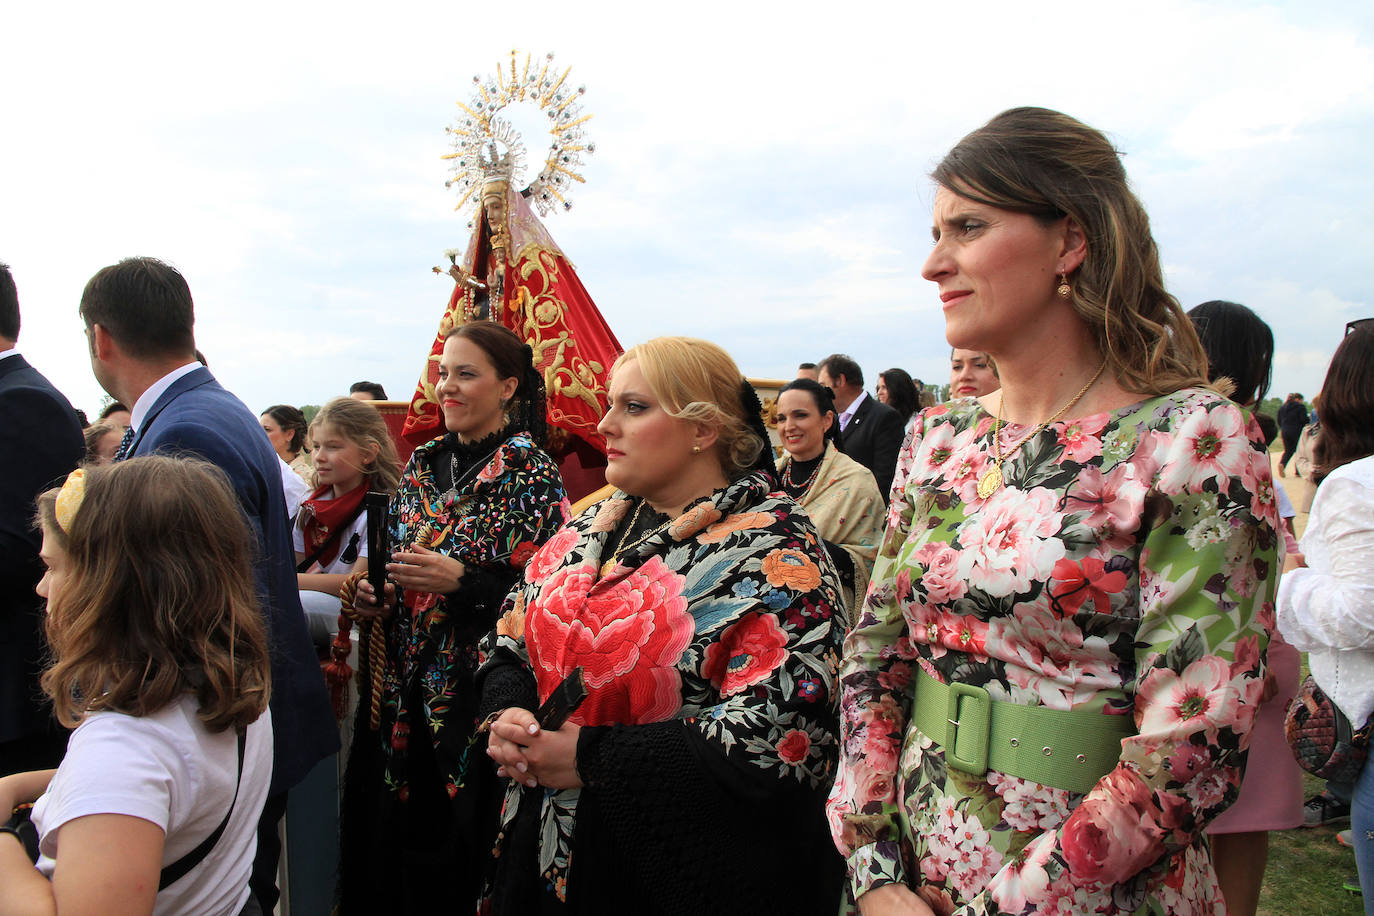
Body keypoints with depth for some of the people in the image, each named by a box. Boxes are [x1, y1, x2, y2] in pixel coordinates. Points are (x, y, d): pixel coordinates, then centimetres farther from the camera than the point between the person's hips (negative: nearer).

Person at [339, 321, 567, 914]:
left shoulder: (529, 471, -9)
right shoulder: (423, 463, 10)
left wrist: (460, 581, -22)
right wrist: (374, 594, 2)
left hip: (474, 695, -6)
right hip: (404, 690, 6)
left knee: (453, 861, 2)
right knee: (390, 843, 14)